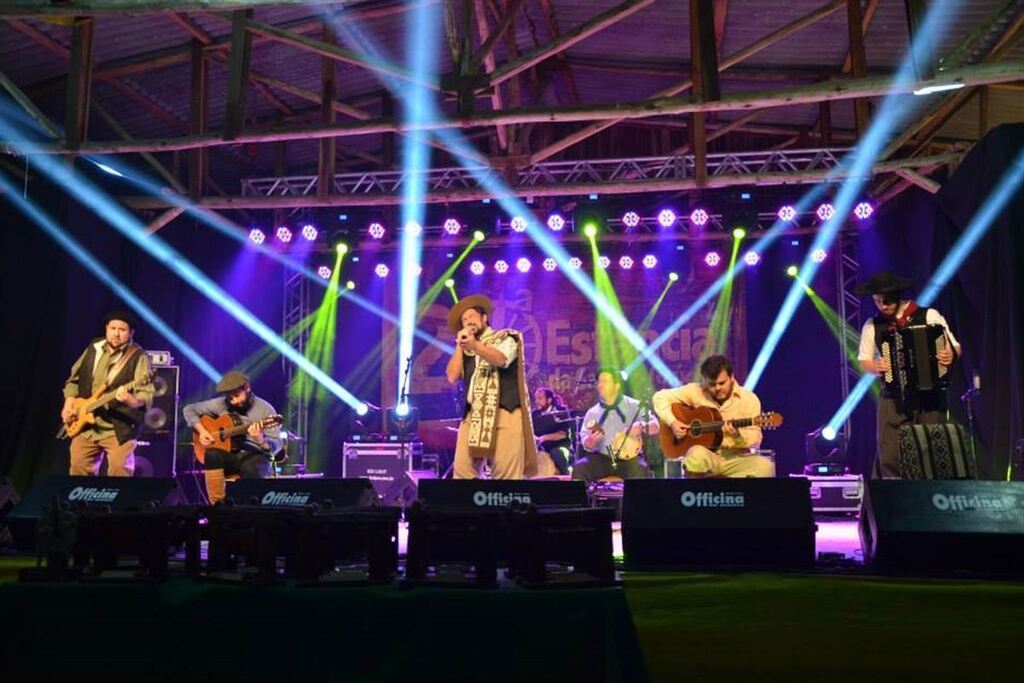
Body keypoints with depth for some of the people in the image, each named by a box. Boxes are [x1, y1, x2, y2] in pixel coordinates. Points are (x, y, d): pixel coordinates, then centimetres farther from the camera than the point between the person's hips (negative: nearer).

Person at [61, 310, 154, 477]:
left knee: (119, 472, -12)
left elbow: (146, 395, -19)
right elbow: (74, 378, 19)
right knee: (79, 469, 11)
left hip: (119, 428, -6)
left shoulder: (138, 357, -10)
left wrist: (130, 399, -40)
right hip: (84, 424, 6)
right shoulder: (94, 348, 8)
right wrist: (69, 403, 6)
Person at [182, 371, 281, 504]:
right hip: (229, 455, 3)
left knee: (250, 468, -39)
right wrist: (201, 430, -3)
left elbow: (276, 445, -9)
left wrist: (260, 440, -32)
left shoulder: (265, 409, -6)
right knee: (212, 454, -31)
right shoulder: (221, 404, 4)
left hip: (254, 456, -3)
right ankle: (217, 504, -25)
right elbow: (189, 409, 13)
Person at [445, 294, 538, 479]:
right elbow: (452, 377, 10)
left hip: (504, 413, -4)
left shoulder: (506, 337, 10)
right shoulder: (465, 350, 24)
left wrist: (474, 345, -29)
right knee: (462, 471, -8)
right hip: (472, 416, 4)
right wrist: (460, 344, 11)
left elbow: (500, 359, -12)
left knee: (506, 475, -12)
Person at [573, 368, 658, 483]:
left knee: (639, 469, -35)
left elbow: (655, 426, -1)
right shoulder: (592, 412, 9)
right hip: (602, 458, 2)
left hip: (629, 457, -2)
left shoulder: (634, 406, 4)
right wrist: (590, 440, -18)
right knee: (579, 468, -24)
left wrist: (641, 427, -23)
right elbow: (585, 444, 7)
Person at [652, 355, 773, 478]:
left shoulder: (749, 399, -2)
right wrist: (672, 422, -11)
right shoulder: (696, 391, -2)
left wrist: (737, 435, -25)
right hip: (705, 455, -1)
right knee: (698, 454, -39)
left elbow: (755, 439, -3)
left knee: (765, 467, -30)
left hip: (734, 457, 1)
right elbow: (660, 397, 4)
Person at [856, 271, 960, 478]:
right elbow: (863, 360, 14)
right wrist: (875, 367, -9)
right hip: (893, 398, 1)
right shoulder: (872, 325, 7)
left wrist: (951, 355, -18)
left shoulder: (929, 316, 2)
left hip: (930, 395, -1)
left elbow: (955, 348, 5)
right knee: (890, 456, -6)